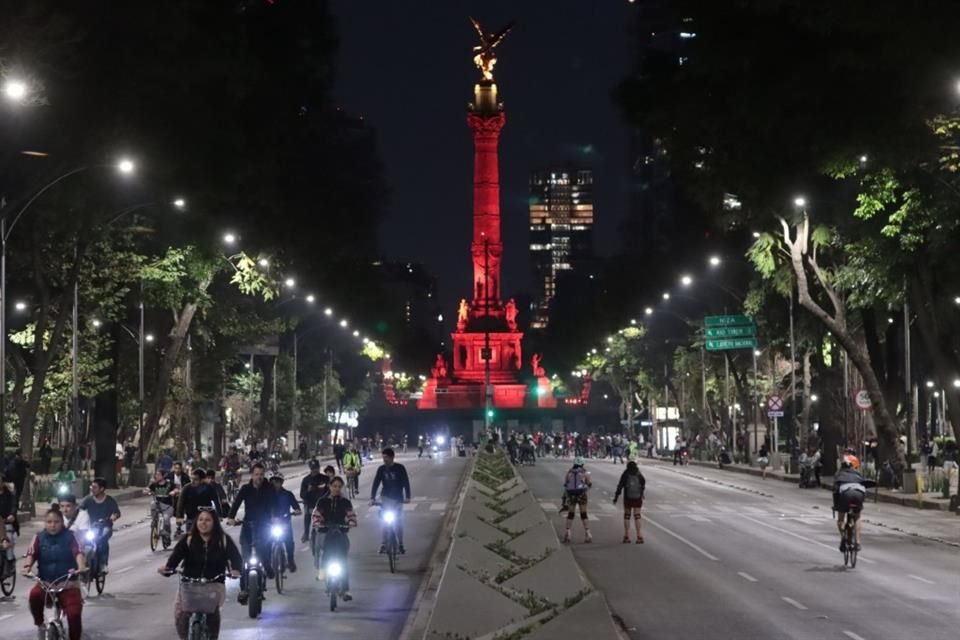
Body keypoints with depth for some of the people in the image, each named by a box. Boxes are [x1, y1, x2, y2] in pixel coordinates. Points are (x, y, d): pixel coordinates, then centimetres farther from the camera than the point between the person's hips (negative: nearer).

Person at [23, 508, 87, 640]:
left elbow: (78, 553, -17)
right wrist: (27, 567, -32)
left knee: (74, 614, -16)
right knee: (35, 595, -31)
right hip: (45, 582, 1)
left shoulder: (70, 537, -1)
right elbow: (31, 554, -10)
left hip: (68, 583, -1)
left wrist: (81, 567, -38)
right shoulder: (39, 538, 4)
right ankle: (40, 624, -7)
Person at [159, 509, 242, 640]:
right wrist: (167, 567, -29)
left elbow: (236, 558, -4)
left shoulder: (223, 540, 4)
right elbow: (176, 556, -8)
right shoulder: (188, 540, 5)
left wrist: (235, 570, -27)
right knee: (179, 611, -19)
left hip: (214, 583, -1)